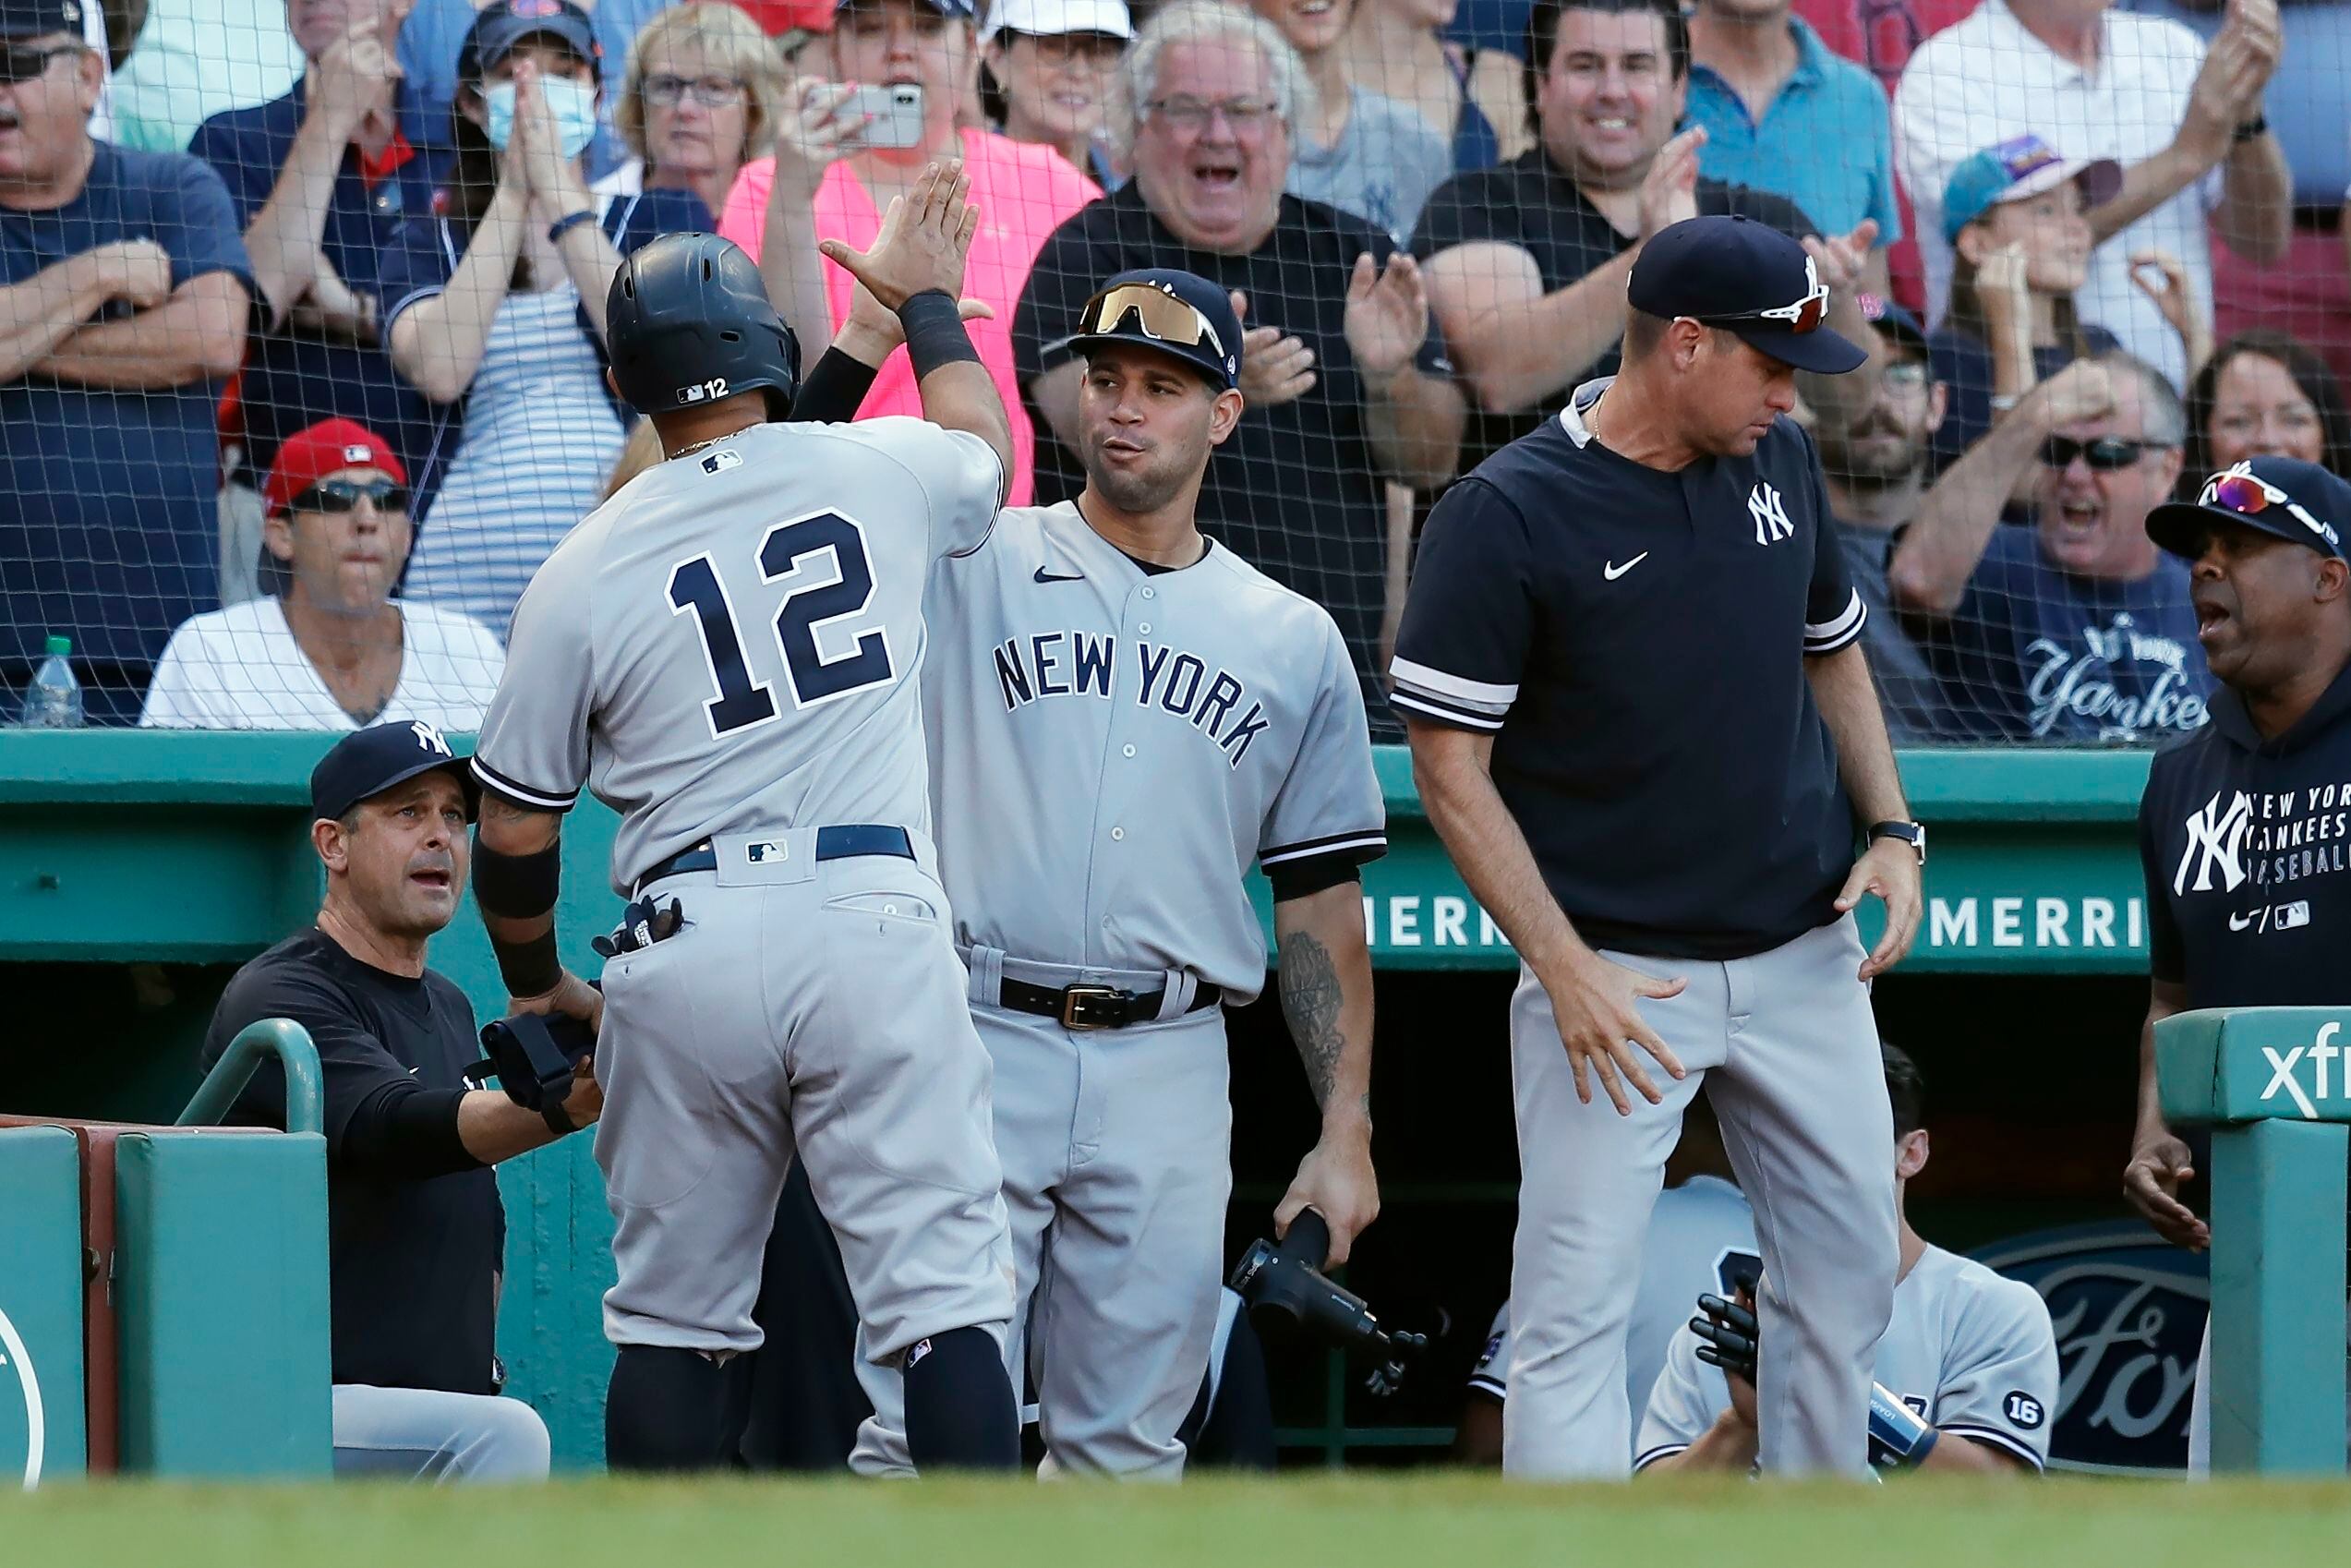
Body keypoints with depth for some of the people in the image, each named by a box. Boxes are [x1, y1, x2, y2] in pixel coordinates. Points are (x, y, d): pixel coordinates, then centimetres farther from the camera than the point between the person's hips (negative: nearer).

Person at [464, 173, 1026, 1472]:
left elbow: (514, 831, 9)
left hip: (685, 947, 1)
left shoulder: (583, 571, 5)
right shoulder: (879, 471, 6)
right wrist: (928, 302, 49)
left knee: (674, 1314, 10)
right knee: (944, 1290, -4)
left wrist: (533, 984, 26)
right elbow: (984, 451, 33)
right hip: (875, 917, -1)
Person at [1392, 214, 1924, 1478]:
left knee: (1847, 1275, 11)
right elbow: (1451, 769, -12)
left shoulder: (1780, 461, 5)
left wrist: (1892, 831, 5)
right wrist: (1569, 974, -18)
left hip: (1805, 954, 6)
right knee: (1575, 1306, -9)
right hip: (1617, 970, -6)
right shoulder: (1505, 517, -13)